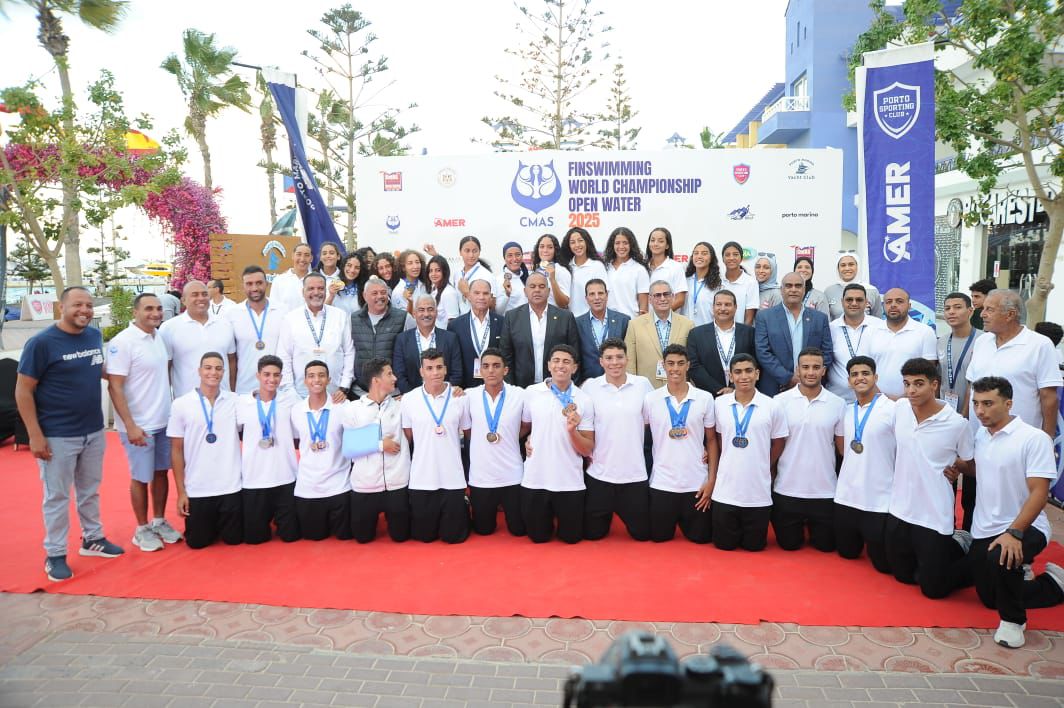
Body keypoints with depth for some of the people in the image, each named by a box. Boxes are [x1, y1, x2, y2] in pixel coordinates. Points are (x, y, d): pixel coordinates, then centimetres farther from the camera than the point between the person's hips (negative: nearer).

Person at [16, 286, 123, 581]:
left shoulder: (96, 336, 3)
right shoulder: (41, 342, -14)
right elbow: (23, 391, -12)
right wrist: (35, 435, -15)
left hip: (94, 431, 5)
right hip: (57, 435, -5)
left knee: (90, 490, 18)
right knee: (57, 496, 6)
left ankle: (92, 538, 34)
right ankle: (55, 555, 19)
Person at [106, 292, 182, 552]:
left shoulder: (159, 336, 4)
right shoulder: (122, 342, -15)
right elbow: (115, 387, -16)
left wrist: (171, 409, 11)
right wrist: (130, 426, -19)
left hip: (164, 421, 6)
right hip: (139, 425, -6)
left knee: (161, 472, 15)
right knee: (141, 478, 6)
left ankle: (159, 521, 30)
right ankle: (142, 530, 21)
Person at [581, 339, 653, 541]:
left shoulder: (643, 384, -3)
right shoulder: (590, 386, -5)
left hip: (634, 473, 1)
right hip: (599, 473, 0)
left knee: (642, 532, 11)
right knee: (592, 533, 11)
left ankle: (621, 511, 41)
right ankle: (608, 514, 42)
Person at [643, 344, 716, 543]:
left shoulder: (705, 398, -2)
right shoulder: (650, 399, -3)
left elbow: (712, 440, 4)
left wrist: (711, 480, -2)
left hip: (697, 482, 0)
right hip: (662, 482, 0)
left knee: (700, 536, 8)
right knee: (659, 536, 8)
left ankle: (683, 519, 40)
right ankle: (674, 520, 41)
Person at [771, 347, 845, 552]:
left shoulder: (838, 404, -3)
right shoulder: (780, 401, -6)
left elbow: (844, 447, 4)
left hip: (825, 491, 1)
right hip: (787, 490, 0)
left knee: (825, 545, 11)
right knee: (789, 544, 12)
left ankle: (811, 527, 42)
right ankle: (800, 527, 43)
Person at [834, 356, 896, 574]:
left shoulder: (892, 409, -12)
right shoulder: (846, 410, 7)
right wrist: (855, 470, 11)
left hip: (880, 499, -5)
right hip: (846, 496, 5)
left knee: (883, 562, 5)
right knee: (847, 552, 17)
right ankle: (862, 539, 45)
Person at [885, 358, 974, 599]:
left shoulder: (957, 424, -15)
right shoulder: (900, 408, -4)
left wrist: (958, 466, -15)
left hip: (934, 515, -5)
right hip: (899, 509, 5)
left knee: (932, 587, 5)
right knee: (903, 575, 19)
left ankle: (964, 547, 28)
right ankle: (949, 546, 40)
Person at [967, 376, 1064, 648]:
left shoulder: (1034, 438, -18)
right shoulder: (980, 435, 2)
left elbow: (1039, 493, -23)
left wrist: (1014, 533, -32)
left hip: (1024, 527, -7)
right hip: (983, 531, 7)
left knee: (1001, 558, -40)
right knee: (990, 599, 15)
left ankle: (1013, 620, -12)